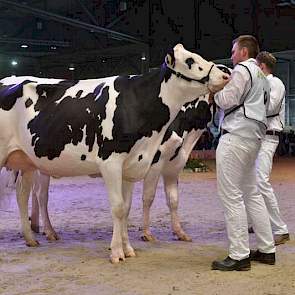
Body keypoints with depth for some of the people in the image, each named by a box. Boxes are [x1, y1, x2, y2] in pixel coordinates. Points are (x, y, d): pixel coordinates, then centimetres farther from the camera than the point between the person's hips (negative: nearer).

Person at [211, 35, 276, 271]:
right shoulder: (262, 77, 23)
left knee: (232, 196, -7)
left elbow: (227, 101, -13)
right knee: (252, 193, 15)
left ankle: (239, 256, -6)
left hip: (236, 136, -10)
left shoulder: (242, 70, -6)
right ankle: (267, 250, 18)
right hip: (254, 137, 10)